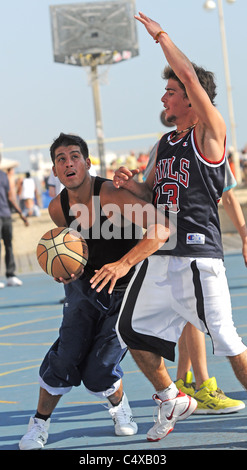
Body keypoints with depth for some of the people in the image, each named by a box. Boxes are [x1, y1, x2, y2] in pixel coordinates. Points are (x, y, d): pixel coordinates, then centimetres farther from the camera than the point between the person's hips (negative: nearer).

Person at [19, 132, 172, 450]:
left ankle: (118, 403, 25)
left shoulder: (110, 195, -25)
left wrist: (123, 264, -42)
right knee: (65, 357, -12)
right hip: (86, 287, 4)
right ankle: (40, 423, 11)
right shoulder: (58, 208, -5)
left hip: (127, 290, -4)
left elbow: (161, 229, -34)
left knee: (98, 371, -10)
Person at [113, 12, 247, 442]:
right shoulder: (166, 143, 16)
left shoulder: (210, 132, -7)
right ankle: (169, 399, 30)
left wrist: (160, 34, -11)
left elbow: (189, 75, -20)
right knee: (132, 330, 12)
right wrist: (131, 184, 4)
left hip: (198, 254, -8)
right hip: (159, 256, 8)